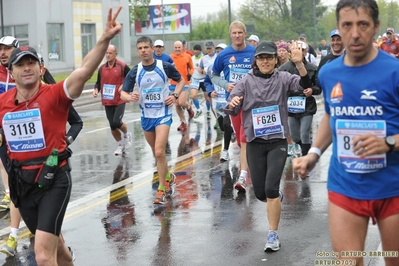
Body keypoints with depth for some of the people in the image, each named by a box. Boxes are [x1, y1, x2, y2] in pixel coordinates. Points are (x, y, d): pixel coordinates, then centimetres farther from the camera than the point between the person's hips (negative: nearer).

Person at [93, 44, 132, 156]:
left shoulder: (122, 66, -8)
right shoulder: (101, 68, 5)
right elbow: (98, 82, 14)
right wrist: (96, 90, -5)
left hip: (120, 101, -4)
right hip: (107, 102, 4)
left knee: (116, 122, -17)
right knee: (112, 126, 7)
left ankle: (127, 134, 16)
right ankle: (120, 145, 27)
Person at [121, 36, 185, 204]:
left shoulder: (165, 67, -8)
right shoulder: (135, 72, -2)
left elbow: (181, 80, 8)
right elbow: (123, 94, -3)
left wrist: (175, 95, -10)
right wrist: (131, 97, -26)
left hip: (163, 115, -4)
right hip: (146, 116, 4)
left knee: (159, 152, -17)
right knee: (156, 153, 16)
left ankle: (162, 190, -5)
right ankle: (168, 177, 41)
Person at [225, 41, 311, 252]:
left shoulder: (283, 78, -1)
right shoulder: (246, 82, 1)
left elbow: (304, 85, -19)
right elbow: (232, 111, -6)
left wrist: (299, 64, -36)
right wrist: (232, 104, -30)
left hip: (277, 141, -2)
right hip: (255, 142, 2)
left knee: (271, 189, -14)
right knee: (260, 193, 8)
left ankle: (273, 235, -1)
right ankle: (276, 199, 45)